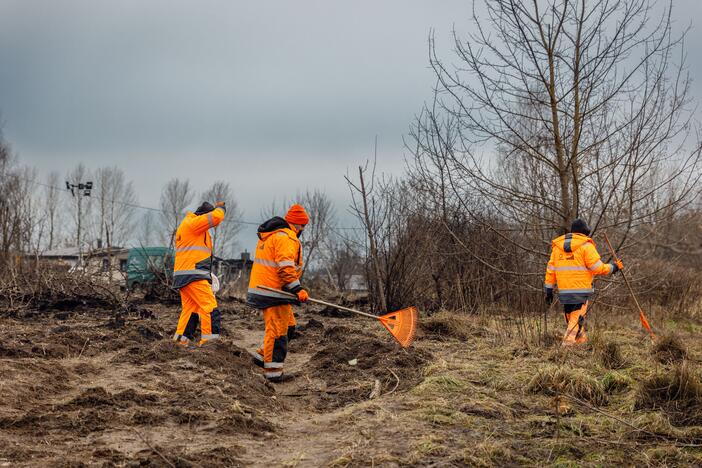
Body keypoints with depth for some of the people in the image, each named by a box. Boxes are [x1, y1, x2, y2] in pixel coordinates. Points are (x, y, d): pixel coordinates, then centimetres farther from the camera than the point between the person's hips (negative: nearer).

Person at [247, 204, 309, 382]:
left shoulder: (269, 235, 21)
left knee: (288, 326, 18)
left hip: (262, 287, 10)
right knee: (278, 330, -6)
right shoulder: (285, 237, -14)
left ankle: (262, 356, 20)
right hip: (274, 292, -10)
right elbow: (286, 267, -23)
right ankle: (273, 371, -3)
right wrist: (297, 289, -23)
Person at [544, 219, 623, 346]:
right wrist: (613, 267, 8)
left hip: (563, 291, 5)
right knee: (577, 319, -4)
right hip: (581, 291, -5)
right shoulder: (586, 245, -5)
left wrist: (549, 290, 15)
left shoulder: (557, 246, 12)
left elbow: (551, 269, 11)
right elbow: (597, 268, -9)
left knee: (570, 318, 15)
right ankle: (568, 344, -15)